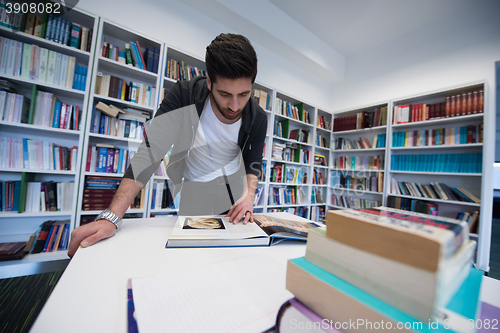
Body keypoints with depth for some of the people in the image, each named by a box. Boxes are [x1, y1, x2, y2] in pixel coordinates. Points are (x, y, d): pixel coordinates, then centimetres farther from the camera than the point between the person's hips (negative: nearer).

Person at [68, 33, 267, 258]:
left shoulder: (257, 118, -14)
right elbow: (150, 152, -25)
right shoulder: (184, 95, -20)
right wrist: (111, 217, -30)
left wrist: (249, 195, -26)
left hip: (233, 190, 2)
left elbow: (253, 162, -6)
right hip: (193, 192, -1)